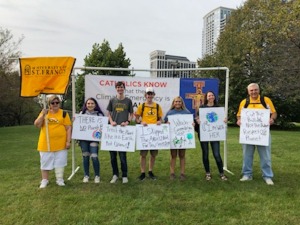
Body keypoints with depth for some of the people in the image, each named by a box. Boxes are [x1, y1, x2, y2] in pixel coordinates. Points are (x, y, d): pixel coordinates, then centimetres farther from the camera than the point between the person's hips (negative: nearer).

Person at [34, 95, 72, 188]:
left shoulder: (64, 113, -1)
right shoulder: (44, 113, 6)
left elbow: (69, 128, -3)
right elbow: (37, 125, -4)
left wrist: (68, 141, -9)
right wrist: (43, 114, -16)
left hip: (60, 144, -1)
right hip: (46, 144, 2)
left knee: (60, 162, 6)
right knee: (45, 162, 10)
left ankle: (60, 180, 20)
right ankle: (44, 180, 25)